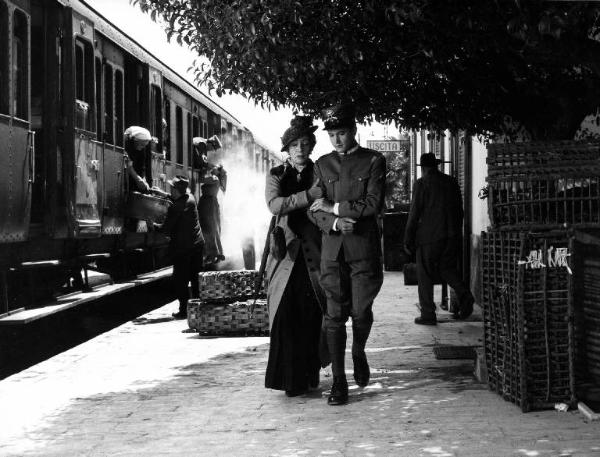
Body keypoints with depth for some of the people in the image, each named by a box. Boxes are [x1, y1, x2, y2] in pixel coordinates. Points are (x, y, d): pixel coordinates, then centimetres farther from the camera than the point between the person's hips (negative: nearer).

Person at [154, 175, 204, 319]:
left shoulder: (175, 207, -19)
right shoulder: (190, 198, 2)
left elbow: (166, 229, -13)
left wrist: (153, 225, 5)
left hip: (182, 247, -7)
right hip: (197, 244, 7)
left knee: (180, 280, 2)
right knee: (196, 277, 14)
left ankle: (183, 310, 2)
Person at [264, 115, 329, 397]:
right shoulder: (276, 176, 11)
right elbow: (274, 205, -8)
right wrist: (308, 196, -17)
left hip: (314, 254, 0)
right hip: (286, 252, 0)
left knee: (312, 316, -4)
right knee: (285, 316, -6)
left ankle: (309, 374, 6)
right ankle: (289, 377, 0)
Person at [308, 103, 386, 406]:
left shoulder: (374, 161, 3)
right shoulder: (322, 165, 12)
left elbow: (373, 204, -7)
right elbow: (315, 210, 6)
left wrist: (334, 207, -8)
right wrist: (334, 223, -14)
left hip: (364, 248, -2)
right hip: (332, 248, 2)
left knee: (361, 311, 2)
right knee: (334, 315, -3)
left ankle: (358, 353, 34)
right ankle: (338, 381, 1)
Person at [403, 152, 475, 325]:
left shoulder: (422, 183, -6)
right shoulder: (451, 182, 10)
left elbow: (415, 213, -8)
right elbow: (459, 210, 13)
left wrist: (408, 240, -3)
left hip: (429, 235, -5)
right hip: (451, 235, 5)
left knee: (425, 274, 3)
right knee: (447, 267, 18)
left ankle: (428, 314, 5)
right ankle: (464, 295, -5)